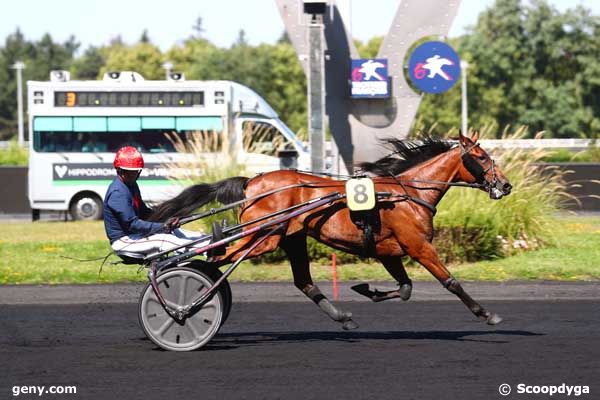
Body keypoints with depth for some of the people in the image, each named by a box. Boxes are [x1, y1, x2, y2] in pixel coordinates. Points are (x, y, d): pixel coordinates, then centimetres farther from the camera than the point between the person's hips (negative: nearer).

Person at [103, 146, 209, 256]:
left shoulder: (131, 185, 11)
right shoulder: (118, 192, -22)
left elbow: (143, 212, 20)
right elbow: (132, 224, -27)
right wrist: (163, 227, -30)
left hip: (133, 234, 10)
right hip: (123, 241, -10)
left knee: (174, 231, -2)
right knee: (162, 239, -24)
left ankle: (209, 241, -11)